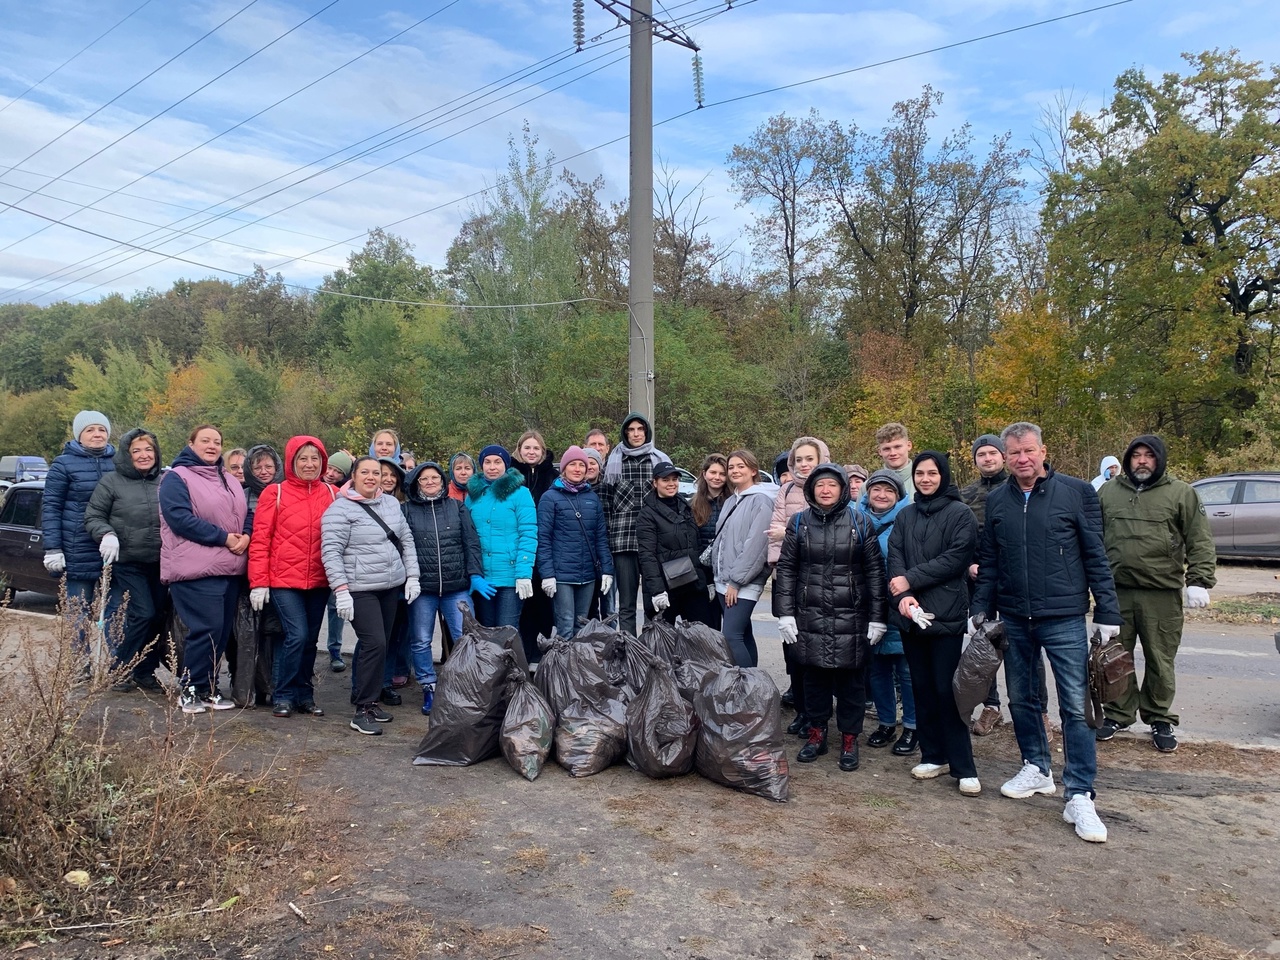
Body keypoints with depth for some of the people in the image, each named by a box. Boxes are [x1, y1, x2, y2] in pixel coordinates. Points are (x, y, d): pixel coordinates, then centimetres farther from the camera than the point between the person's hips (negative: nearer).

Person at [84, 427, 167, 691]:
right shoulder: (112, 482, -1)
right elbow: (93, 517, -1)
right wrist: (107, 534, -19)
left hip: (160, 563, 4)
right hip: (126, 563, -4)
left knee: (158, 617, 6)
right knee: (143, 614, -12)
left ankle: (145, 671, 20)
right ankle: (120, 670, 5)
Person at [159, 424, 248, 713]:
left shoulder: (231, 482, 20)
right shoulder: (177, 478, -2)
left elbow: (246, 516, 18)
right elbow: (180, 518, -15)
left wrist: (245, 537, -6)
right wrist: (224, 538, -17)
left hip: (230, 569, 7)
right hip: (196, 570, -7)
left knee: (222, 631, 8)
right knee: (207, 629, -13)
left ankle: (209, 688, 18)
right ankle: (190, 690, 1)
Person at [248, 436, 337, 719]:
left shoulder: (332, 494, 5)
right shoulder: (275, 493, -3)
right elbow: (260, 540, -4)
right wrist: (258, 582, -8)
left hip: (319, 581, 4)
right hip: (284, 580, -3)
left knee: (310, 639, 10)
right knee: (297, 635, -10)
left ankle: (304, 695, 24)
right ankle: (283, 696, 7)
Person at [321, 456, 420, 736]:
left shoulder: (392, 503, 11)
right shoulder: (340, 509, -9)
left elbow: (406, 541, 15)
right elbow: (331, 551, -13)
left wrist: (412, 576, 8)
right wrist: (341, 590, -19)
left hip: (391, 587, 7)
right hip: (360, 590, -7)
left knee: (379, 645, 11)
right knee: (374, 644, -14)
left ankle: (369, 699, 24)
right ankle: (362, 711, -4)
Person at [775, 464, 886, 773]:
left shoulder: (860, 523, 0)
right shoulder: (798, 523, 4)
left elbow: (875, 571, 1)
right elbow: (786, 569, 4)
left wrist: (877, 618, -2)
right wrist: (785, 614, -1)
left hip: (851, 618, -1)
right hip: (810, 617, 1)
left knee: (850, 679, 6)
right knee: (814, 677, 10)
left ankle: (849, 738, 20)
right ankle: (817, 732, 26)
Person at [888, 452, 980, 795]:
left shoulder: (960, 514, 0)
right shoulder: (905, 515, 13)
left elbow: (956, 558, -11)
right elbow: (895, 556, 3)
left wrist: (910, 580, -12)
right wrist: (903, 596, -13)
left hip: (947, 614, -4)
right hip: (912, 614, 5)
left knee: (947, 689, -5)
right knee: (922, 687, 10)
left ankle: (962, 765, 5)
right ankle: (933, 756, 21)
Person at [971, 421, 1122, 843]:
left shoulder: (1077, 492, -4)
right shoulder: (996, 501, 6)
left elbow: (1096, 557, -3)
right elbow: (988, 564, 10)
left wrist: (1108, 614, -6)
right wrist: (980, 612, 5)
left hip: (1064, 618, -4)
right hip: (1013, 619, 4)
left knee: (1076, 706, -3)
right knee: (1020, 699, 14)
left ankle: (1079, 797, 4)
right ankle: (1037, 769, 32)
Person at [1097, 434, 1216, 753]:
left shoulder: (1181, 493, 2)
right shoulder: (1108, 492, 9)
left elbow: (1200, 542, -1)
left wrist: (1199, 581, -10)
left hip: (1162, 595, -2)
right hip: (1116, 592, 3)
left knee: (1160, 661, 6)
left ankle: (1160, 720, 21)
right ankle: (1119, 714, 23)